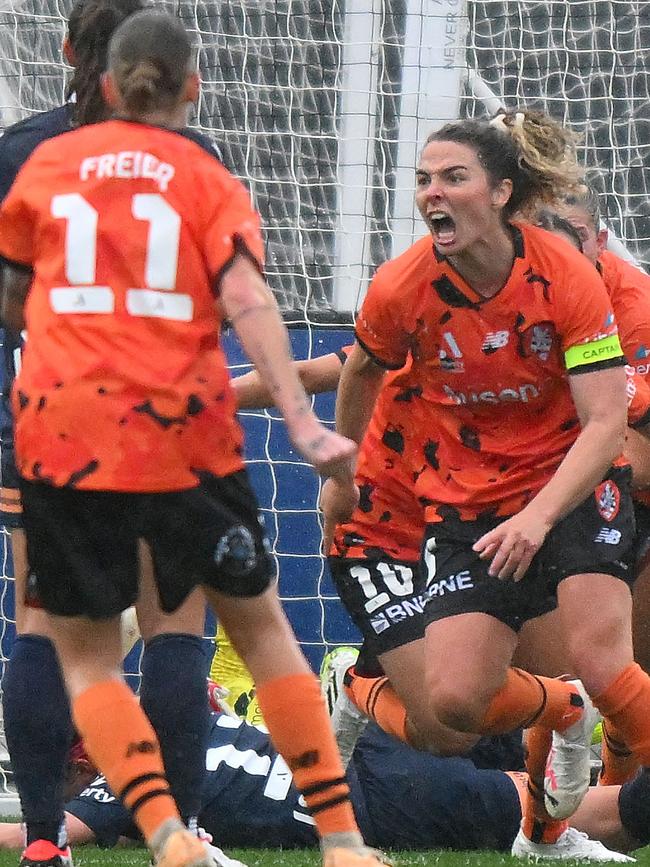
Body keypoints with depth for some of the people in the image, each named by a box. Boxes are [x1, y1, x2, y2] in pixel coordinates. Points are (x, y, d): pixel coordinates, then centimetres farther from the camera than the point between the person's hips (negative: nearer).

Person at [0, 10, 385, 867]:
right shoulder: (209, 182, 6)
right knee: (261, 627, 15)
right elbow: (247, 300, -10)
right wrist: (303, 424, -17)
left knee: (86, 657, 9)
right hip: (183, 434, 0)